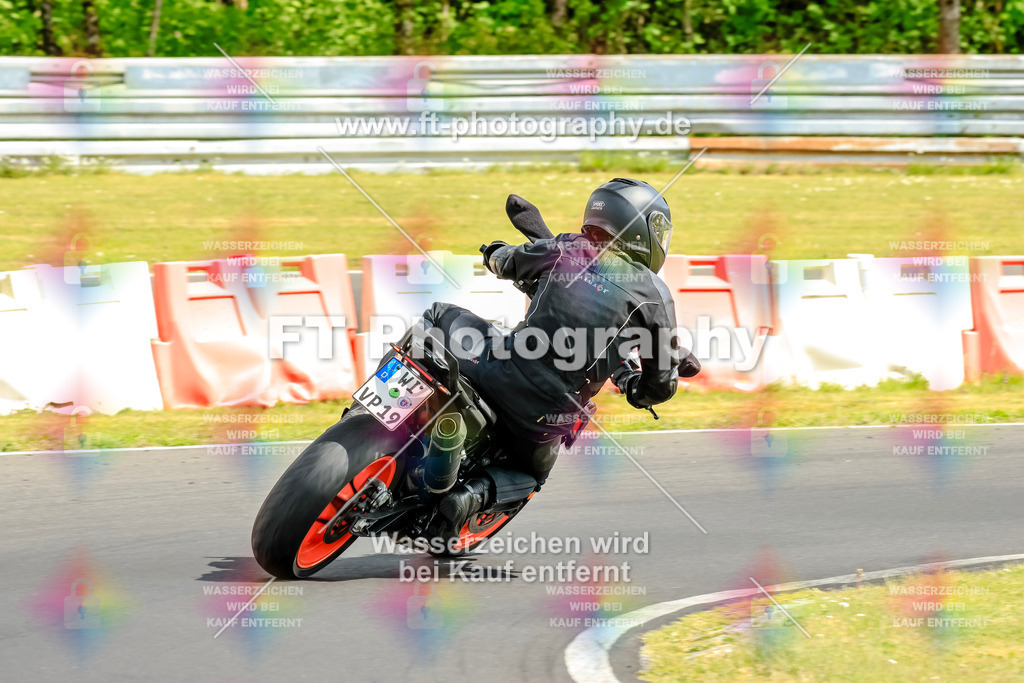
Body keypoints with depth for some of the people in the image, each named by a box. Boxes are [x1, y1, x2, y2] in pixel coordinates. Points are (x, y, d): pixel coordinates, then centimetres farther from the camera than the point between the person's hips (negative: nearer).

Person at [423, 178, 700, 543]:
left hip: (501, 374, 0)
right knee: (533, 475, 32)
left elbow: (502, 261, 24)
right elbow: (662, 384, 8)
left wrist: (496, 253, 48)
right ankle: (477, 493, 0)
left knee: (440, 315, 27)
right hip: (547, 417, 0)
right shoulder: (655, 296, 1)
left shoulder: (563, 250, 4)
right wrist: (632, 387, 31)